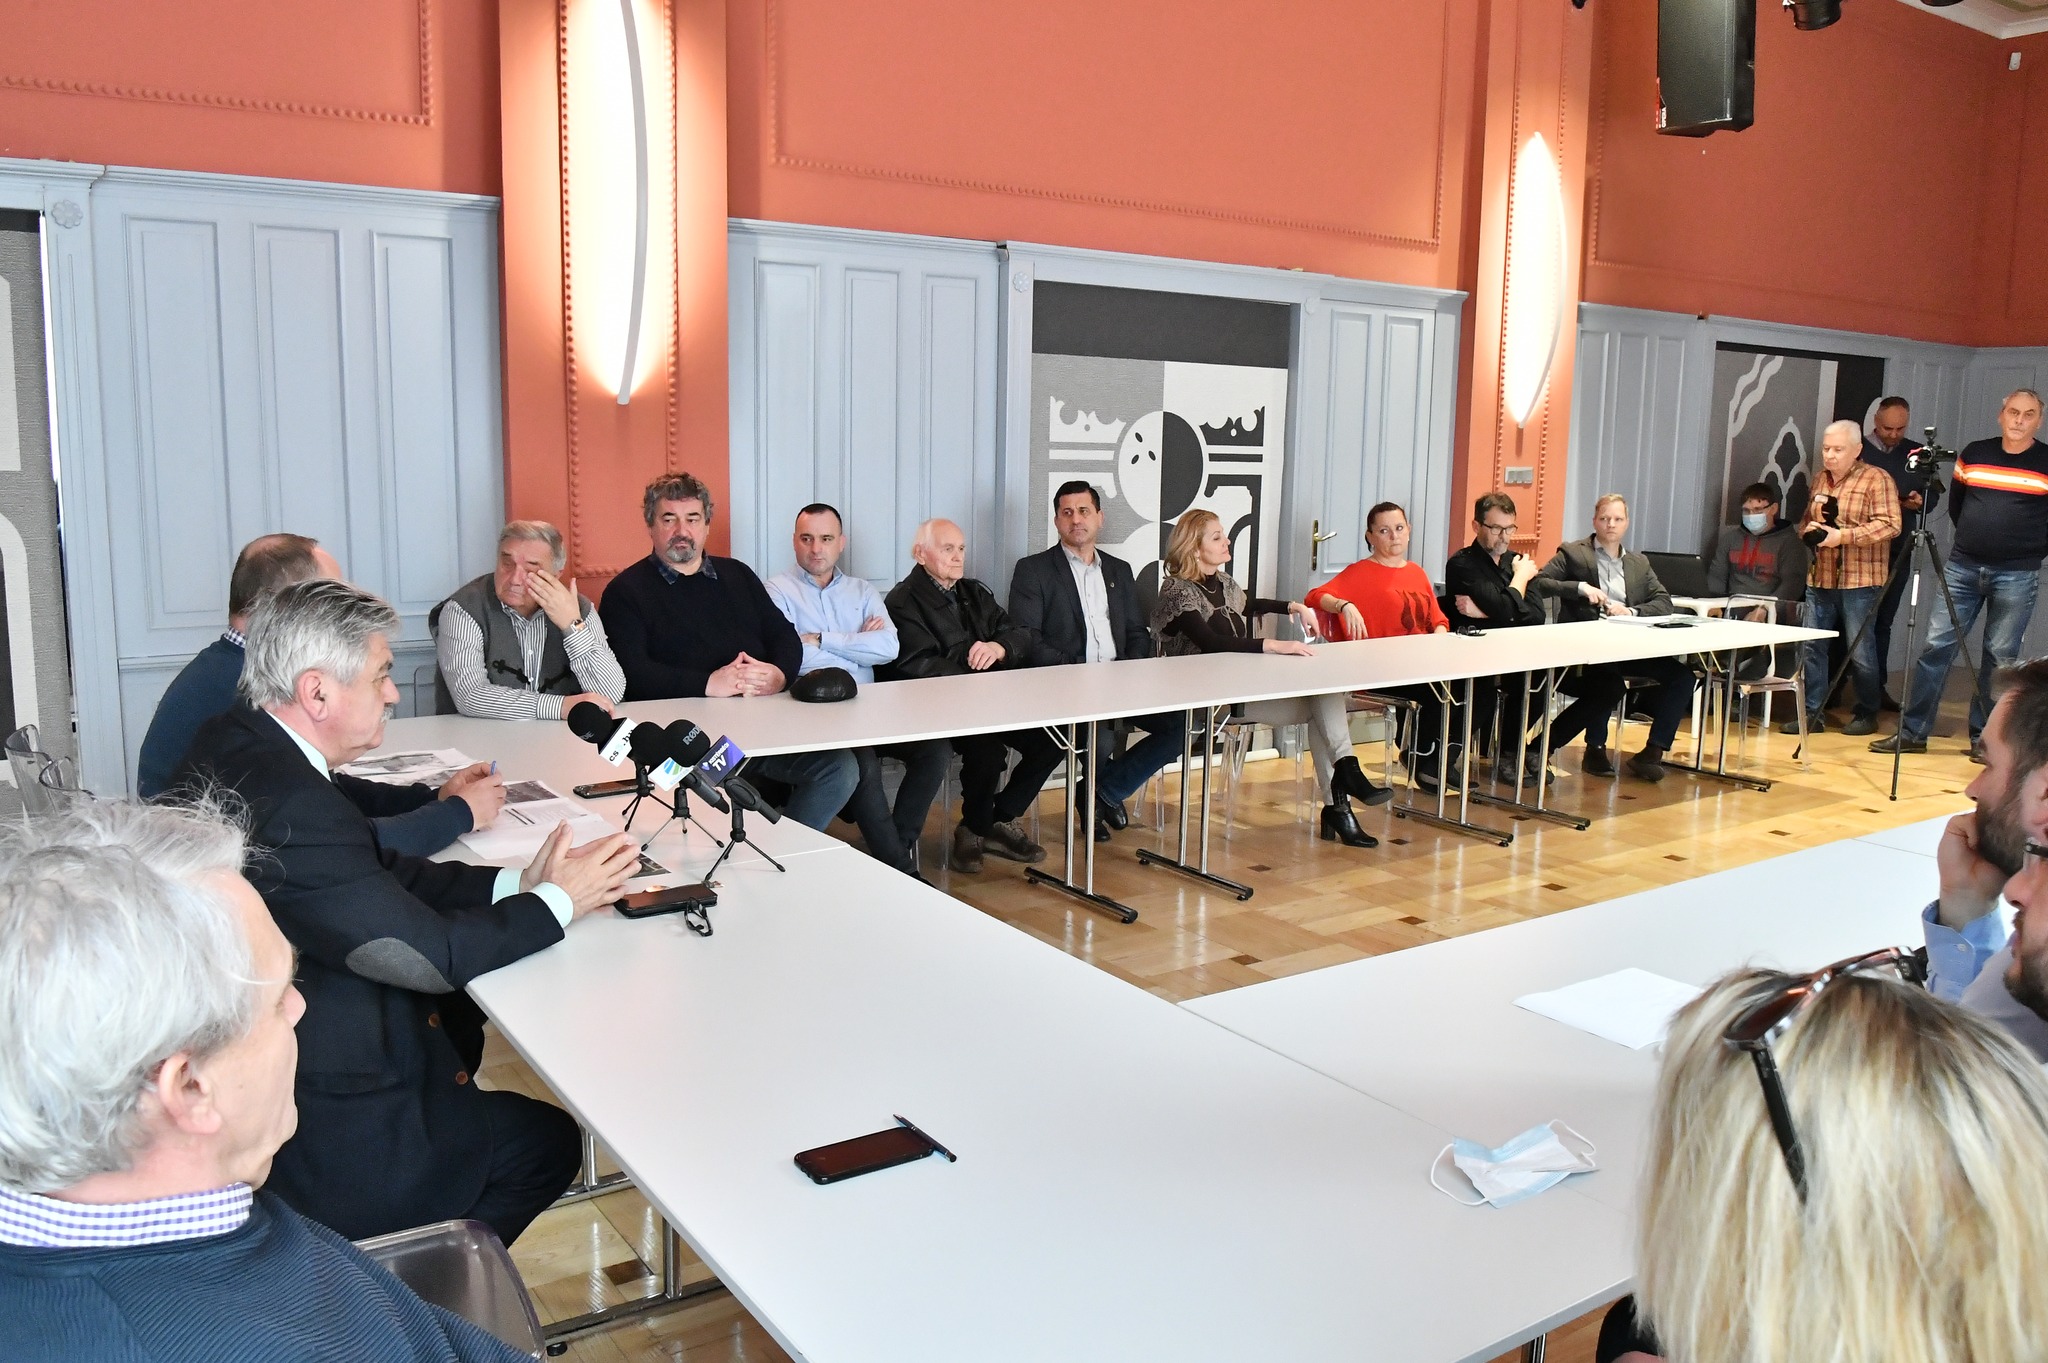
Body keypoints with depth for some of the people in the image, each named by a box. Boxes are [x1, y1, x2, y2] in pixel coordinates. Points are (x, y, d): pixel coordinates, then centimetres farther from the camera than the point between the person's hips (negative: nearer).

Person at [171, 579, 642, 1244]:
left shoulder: (230, 743, -1)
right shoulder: (291, 808, -31)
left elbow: (378, 875, 3)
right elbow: (429, 953, -25)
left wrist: (517, 883, -3)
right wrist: (556, 901, -11)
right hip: (312, 1145, -9)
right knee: (550, 1140, 5)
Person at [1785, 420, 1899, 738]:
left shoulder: (1876, 480, -6)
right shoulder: (1820, 480, 16)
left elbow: (1889, 525, -14)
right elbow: (1806, 519, 25)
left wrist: (1843, 536, -20)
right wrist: (1807, 530, 2)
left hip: (1859, 581, -6)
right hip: (1820, 579, 6)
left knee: (1861, 652, 1)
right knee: (1811, 646, 3)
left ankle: (1867, 714, 15)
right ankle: (1812, 713, 9)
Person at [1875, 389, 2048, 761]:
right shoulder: (1973, 454, 7)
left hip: (2016, 576, -2)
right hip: (1962, 567, 2)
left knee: (2000, 658, 2)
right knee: (1937, 646, 0)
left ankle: (1983, 738, 11)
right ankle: (1913, 733, 4)